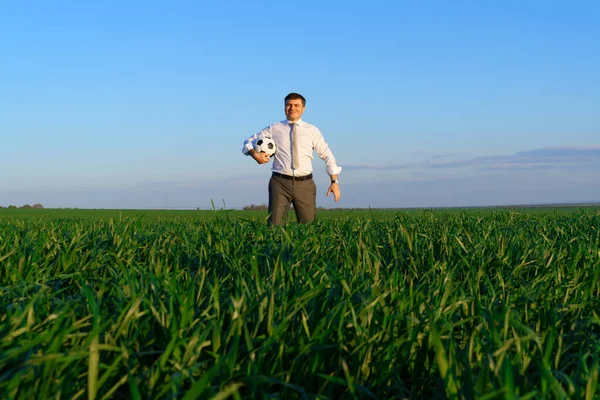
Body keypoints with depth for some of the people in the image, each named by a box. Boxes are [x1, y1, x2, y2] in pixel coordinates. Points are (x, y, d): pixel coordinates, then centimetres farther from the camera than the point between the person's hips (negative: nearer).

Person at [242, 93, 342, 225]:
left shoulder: (312, 130, 10)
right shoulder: (274, 129, 10)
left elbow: (327, 155, 11)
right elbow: (249, 142, 17)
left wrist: (334, 182, 2)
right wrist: (255, 154, -6)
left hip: (305, 184, 1)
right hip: (280, 183, 0)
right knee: (275, 226, -6)